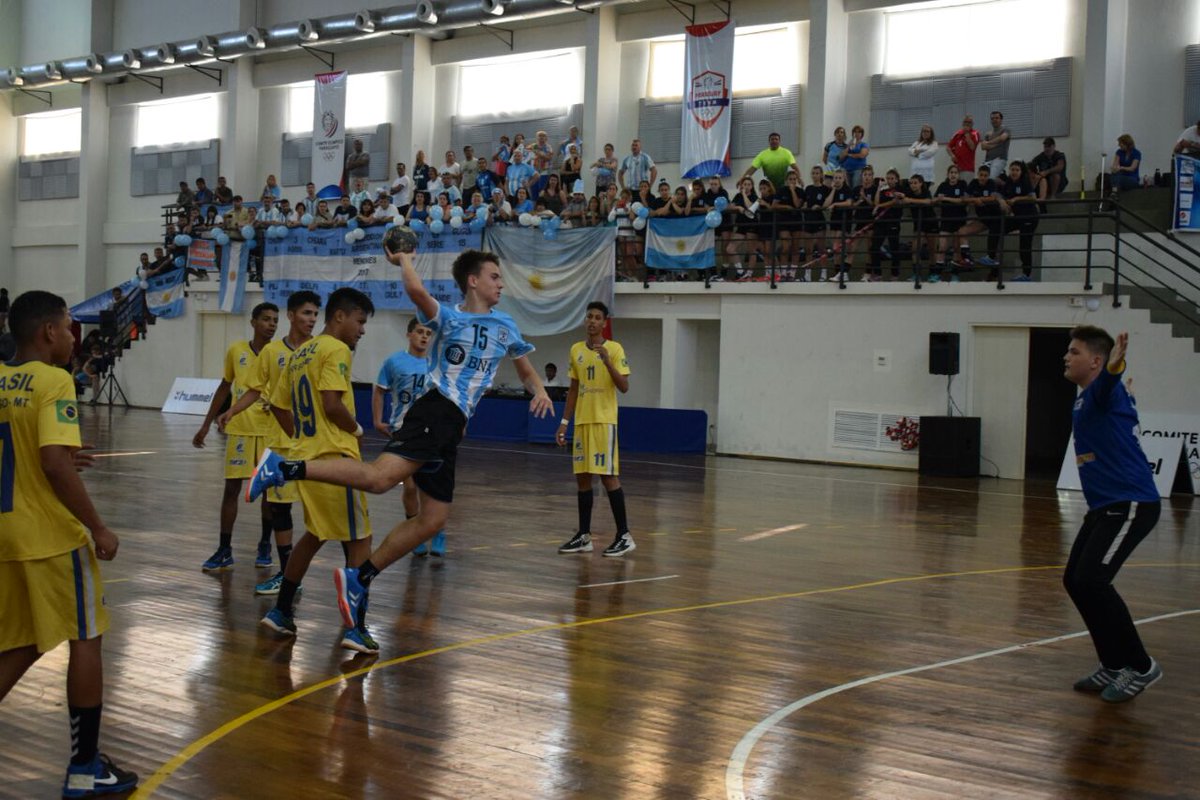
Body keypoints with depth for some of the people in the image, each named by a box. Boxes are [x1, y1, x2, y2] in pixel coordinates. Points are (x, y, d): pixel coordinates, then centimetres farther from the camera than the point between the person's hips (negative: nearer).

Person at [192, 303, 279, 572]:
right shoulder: (236, 351, 2)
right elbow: (225, 387, 12)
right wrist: (206, 425, 11)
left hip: (270, 431, -1)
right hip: (239, 429, 1)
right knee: (231, 488, 1)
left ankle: (265, 545, 21)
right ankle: (224, 550, 7)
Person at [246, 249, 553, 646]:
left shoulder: (505, 326, 21)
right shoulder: (448, 318, 2)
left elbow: (525, 369, 31)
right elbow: (417, 290, -20)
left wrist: (539, 390, 9)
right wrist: (404, 258, -1)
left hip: (453, 427, 7)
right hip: (436, 410, -7)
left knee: (432, 520, 5)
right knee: (378, 477, -30)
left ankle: (359, 578, 11)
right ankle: (285, 468, -26)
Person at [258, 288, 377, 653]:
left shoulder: (300, 353, 16)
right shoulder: (336, 350, -11)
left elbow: (279, 406, 19)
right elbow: (332, 403, -22)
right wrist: (357, 429, -5)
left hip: (306, 457, 9)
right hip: (335, 458, -9)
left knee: (315, 535, 23)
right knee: (359, 541, -1)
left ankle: (281, 611, 27)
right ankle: (356, 628, -5)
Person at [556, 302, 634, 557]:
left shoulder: (614, 349, -5)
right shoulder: (576, 350, 11)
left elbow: (624, 387, -11)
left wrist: (607, 361, -23)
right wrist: (564, 422, 13)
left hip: (604, 421, -5)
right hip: (581, 422, 6)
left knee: (608, 476, -9)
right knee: (582, 477, 6)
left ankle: (624, 536, -3)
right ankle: (584, 536, 13)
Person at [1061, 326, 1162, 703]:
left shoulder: (1103, 392, -14)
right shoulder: (1084, 400, 14)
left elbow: (1107, 381, -40)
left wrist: (1115, 365, -62)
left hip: (1131, 505, -10)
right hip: (1105, 506, 10)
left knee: (1091, 580, -18)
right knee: (1075, 580, 7)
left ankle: (1140, 667, -4)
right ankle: (1114, 667, 18)